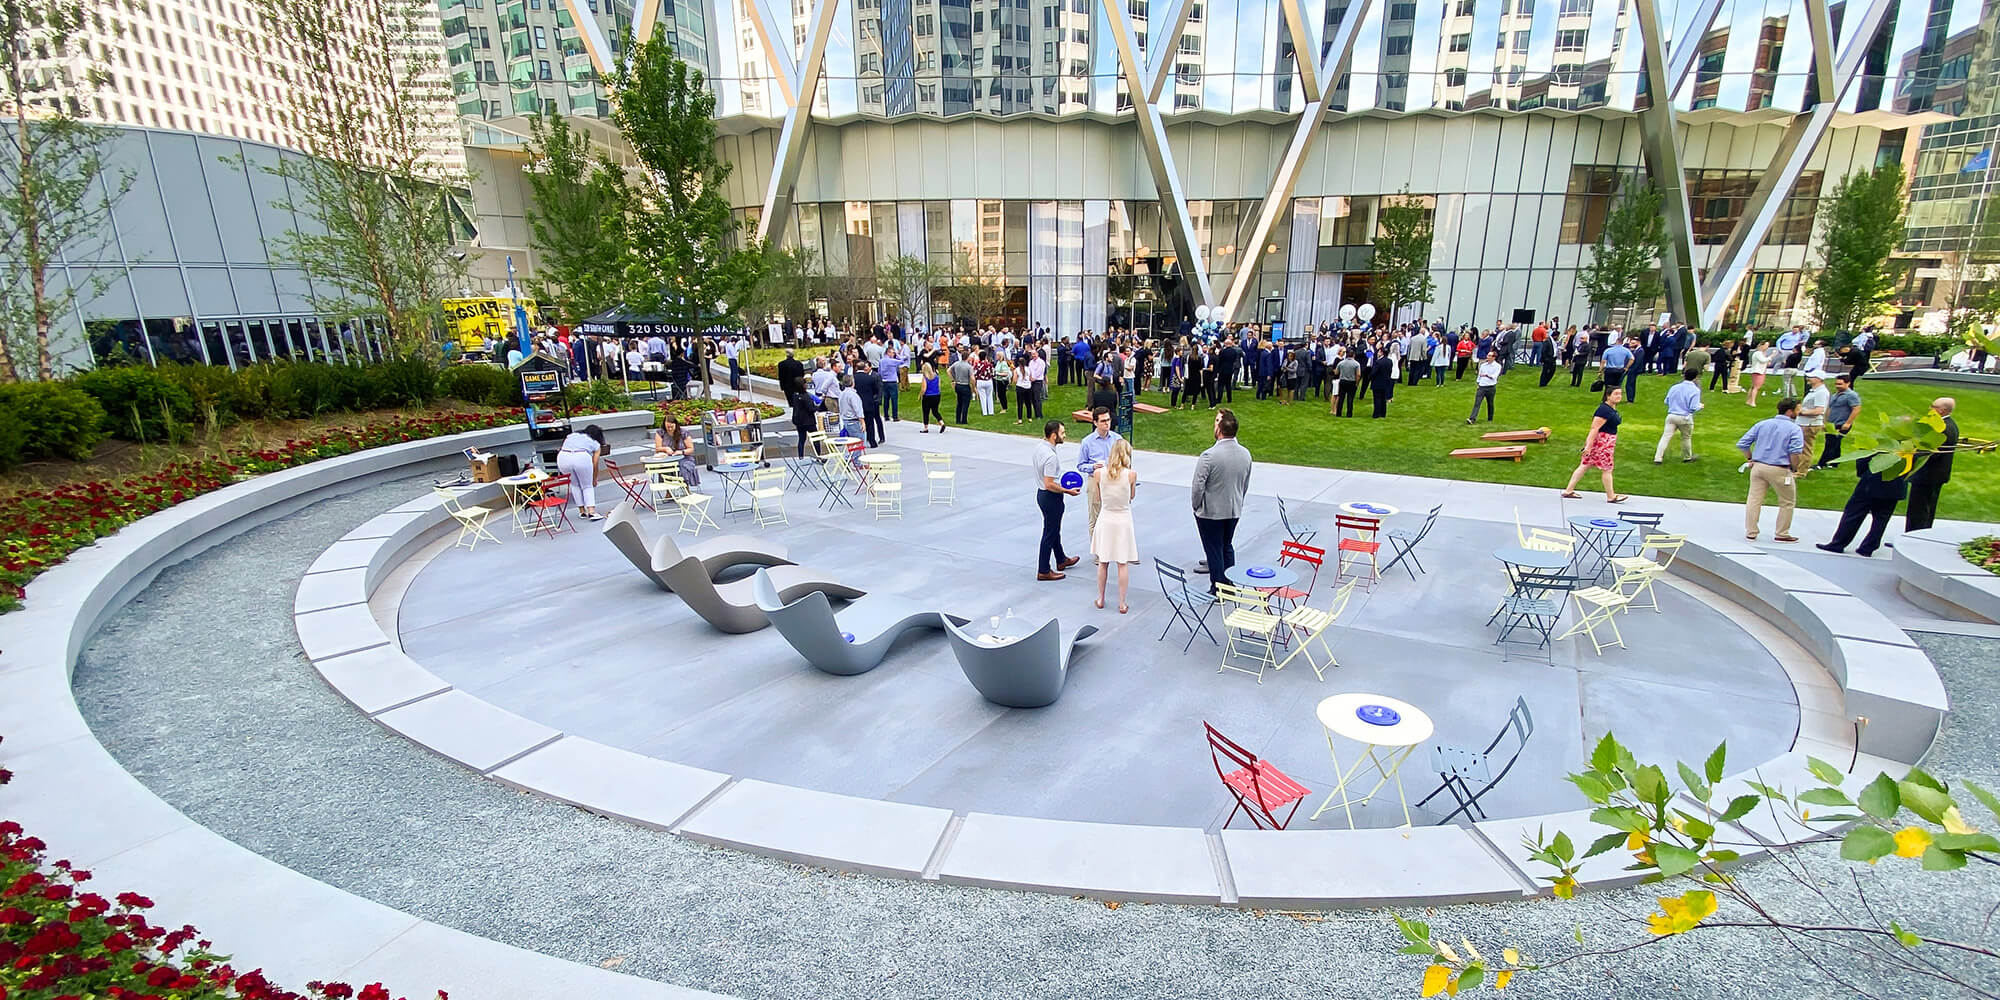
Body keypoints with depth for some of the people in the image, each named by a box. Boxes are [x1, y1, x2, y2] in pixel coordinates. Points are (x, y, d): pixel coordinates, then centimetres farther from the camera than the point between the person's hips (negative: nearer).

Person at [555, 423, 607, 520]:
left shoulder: (571, 434, 33)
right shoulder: (596, 444, 24)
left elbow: (563, 446, 22)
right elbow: (595, 465, 24)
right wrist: (594, 480, 38)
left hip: (563, 457, 3)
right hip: (581, 458, -3)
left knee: (574, 484, 21)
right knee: (588, 486, 13)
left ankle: (583, 511, 23)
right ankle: (591, 512, 0)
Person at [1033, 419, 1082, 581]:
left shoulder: (1039, 447, 2)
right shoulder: (1050, 456, -28)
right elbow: (1049, 485, -27)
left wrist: (1061, 484, 17)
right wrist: (1068, 491, -16)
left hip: (1041, 493, 10)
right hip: (1051, 497, -10)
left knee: (1055, 530, 24)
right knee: (1050, 534, 2)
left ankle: (1061, 560, 42)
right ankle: (1043, 571, 12)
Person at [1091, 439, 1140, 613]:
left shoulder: (1098, 473, -10)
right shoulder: (1131, 474, -14)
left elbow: (1096, 499, 1)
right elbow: (1131, 497, 1)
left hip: (1105, 519, 1)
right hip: (1123, 521, -1)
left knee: (1103, 562, 15)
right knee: (1123, 564, 9)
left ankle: (1101, 600, 27)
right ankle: (1122, 603, 15)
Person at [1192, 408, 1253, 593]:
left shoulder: (1209, 456, -24)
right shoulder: (1245, 454, -3)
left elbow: (1198, 486, -19)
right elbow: (1246, 485, 8)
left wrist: (1196, 507, -3)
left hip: (1211, 512, -6)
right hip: (1235, 511, 6)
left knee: (1214, 550, 7)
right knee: (1227, 546, 22)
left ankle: (1217, 589, 15)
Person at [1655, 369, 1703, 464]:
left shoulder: (1674, 387, 4)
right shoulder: (1695, 390, -9)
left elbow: (1666, 401, 11)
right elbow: (1693, 407, -13)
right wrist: (1700, 406, 7)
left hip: (1671, 416, 2)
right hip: (1685, 418, -2)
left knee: (1665, 437, -1)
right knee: (1686, 438, 17)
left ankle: (1658, 458, -8)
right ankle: (1687, 457, 33)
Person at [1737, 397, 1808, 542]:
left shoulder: (1762, 424, 7)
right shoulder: (1794, 429, -6)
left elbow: (1742, 444, 4)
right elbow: (1795, 452, -17)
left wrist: (1750, 459, 15)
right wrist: (1794, 470, -5)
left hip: (1758, 466, 4)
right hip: (1779, 470, -4)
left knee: (1754, 500, 8)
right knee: (1788, 503, 14)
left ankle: (1750, 533, 10)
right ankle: (1782, 534, 20)